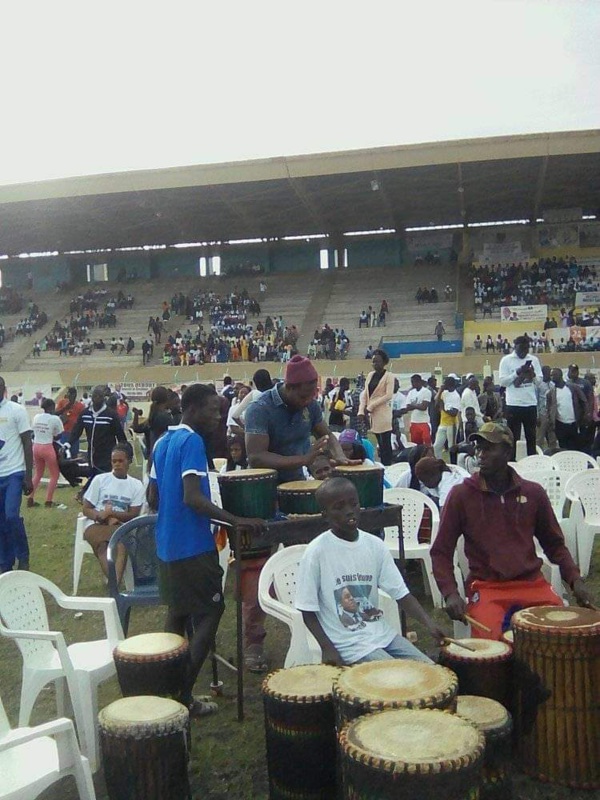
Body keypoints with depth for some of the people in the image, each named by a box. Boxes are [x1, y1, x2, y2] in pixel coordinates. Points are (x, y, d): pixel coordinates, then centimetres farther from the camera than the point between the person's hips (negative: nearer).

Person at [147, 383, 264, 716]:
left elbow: (153, 498, 16)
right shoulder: (193, 442, -16)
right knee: (209, 614, 1)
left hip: (167, 543, 9)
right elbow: (193, 498, -26)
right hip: (193, 546, -9)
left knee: (178, 614, 16)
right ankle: (183, 697, 2)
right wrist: (236, 521, -27)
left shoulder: (163, 442, 11)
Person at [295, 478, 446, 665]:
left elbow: (401, 593, 1)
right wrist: (328, 648, -17)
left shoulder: (375, 545, 0)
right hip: (348, 643, -5)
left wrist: (428, 623, -13)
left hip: (381, 633, 6)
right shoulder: (317, 552, -14)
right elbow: (308, 610, -8)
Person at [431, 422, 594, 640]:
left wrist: (575, 581, 0)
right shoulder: (461, 495, -3)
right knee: (489, 643, -26)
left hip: (532, 583, 3)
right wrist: (450, 593, -14)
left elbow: (554, 543, 15)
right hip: (486, 586, -3)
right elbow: (441, 551, 0)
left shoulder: (533, 493, 4)